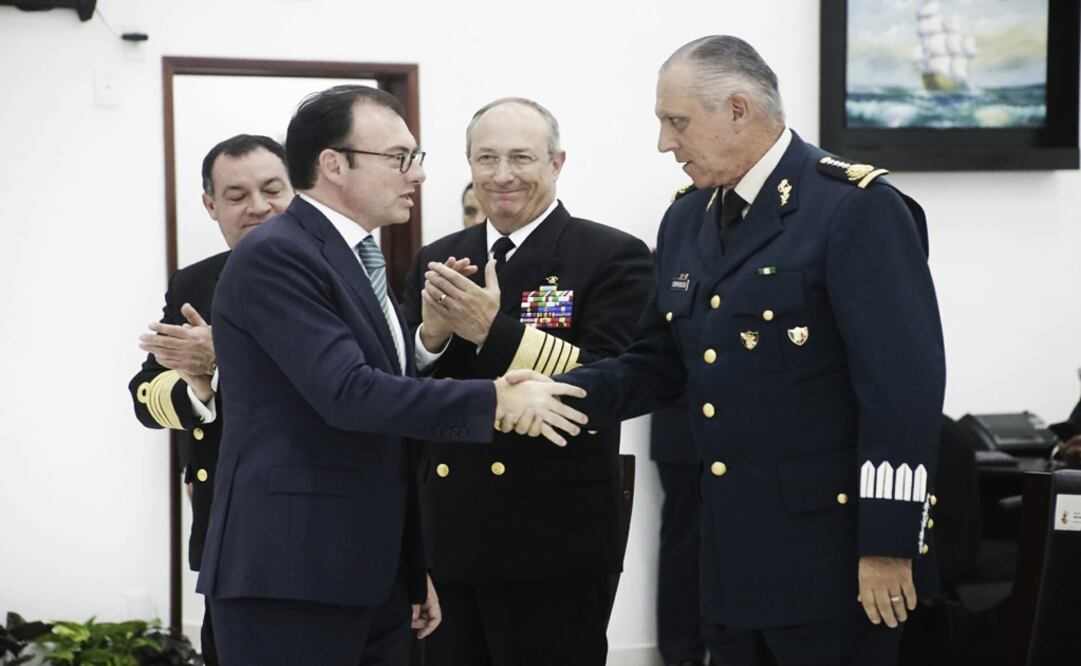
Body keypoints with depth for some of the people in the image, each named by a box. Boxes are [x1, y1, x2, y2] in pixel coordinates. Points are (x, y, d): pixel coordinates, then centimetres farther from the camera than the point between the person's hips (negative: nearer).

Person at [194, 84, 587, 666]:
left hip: (375, 579, 9)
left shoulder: (359, 259, 18)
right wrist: (496, 402, -20)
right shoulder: (275, 257, -12)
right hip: (288, 579, -9)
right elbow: (347, 393, -22)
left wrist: (415, 570, 22)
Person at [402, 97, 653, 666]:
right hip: (448, 540, 5)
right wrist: (430, 335, -10)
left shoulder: (614, 257, -4)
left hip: (553, 548, -5)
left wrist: (494, 331, -21)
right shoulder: (438, 261, 12)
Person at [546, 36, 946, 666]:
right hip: (732, 553, 7)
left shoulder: (857, 208, -13)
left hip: (830, 554, -7)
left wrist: (888, 545, -19)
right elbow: (660, 362, 15)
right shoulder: (686, 222, 13)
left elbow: (903, 385, -17)